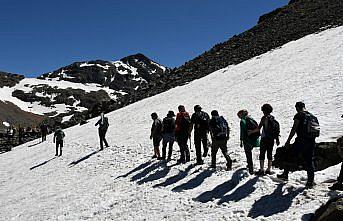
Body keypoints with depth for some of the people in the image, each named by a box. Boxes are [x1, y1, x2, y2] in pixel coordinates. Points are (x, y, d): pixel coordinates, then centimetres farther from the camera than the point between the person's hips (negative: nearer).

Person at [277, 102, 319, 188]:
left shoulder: (299, 115, -6)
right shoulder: (312, 116, 14)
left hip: (301, 141, -6)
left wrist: (288, 141, -9)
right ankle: (310, 182, 12)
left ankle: (285, 175, 15)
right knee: (310, 161, 11)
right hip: (311, 142, 6)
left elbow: (294, 129, -11)